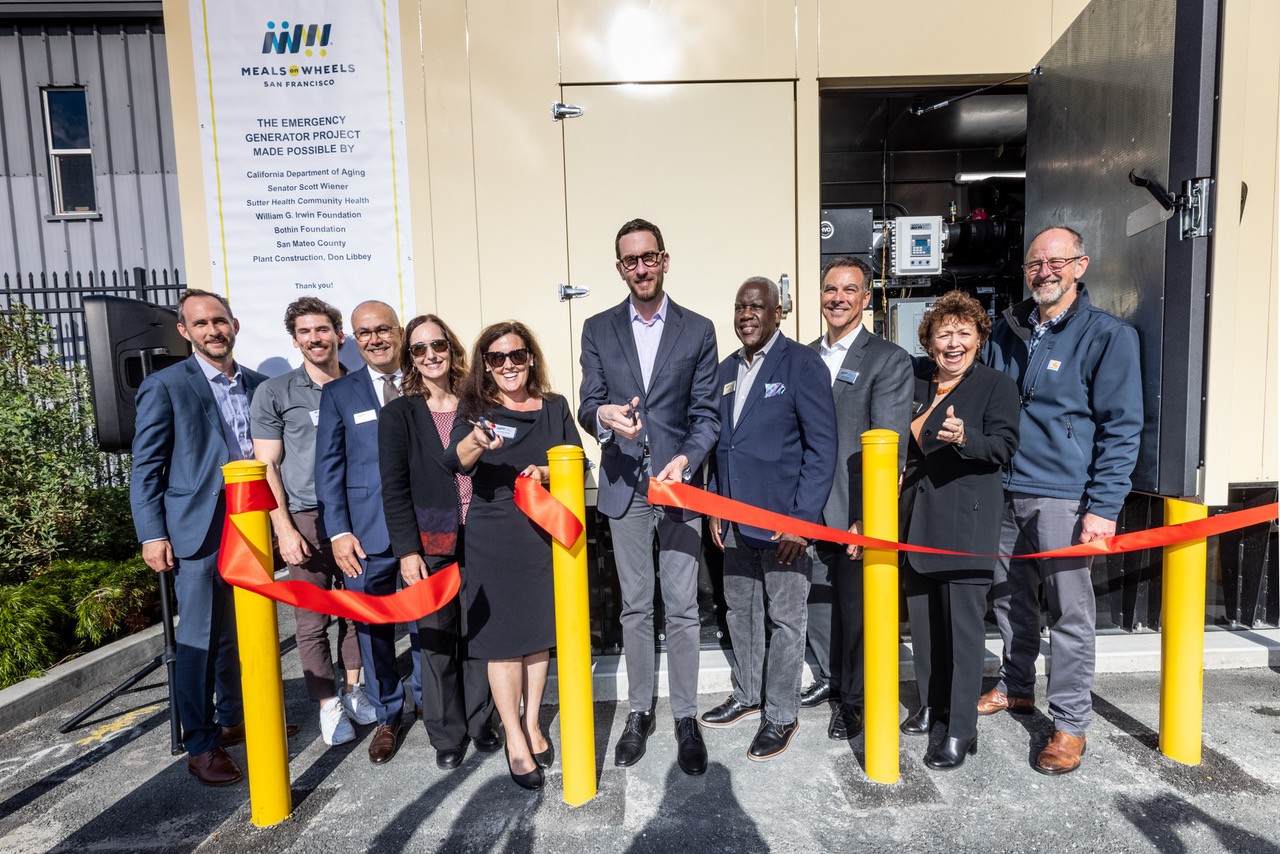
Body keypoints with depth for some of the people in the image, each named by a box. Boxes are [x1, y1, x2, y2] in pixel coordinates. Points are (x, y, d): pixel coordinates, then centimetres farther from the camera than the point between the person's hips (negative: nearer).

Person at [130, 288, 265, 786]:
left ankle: (232, 718, 33)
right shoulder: (164, 387, -3)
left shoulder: (257, 385, 10)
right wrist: (152, 534, -9)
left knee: (241, 632, 15)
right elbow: (146, 468, -4)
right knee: (200, 641, 3)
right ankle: (201, 745, 17)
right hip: (200, 531, -4)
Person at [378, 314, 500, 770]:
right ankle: (447, 736, 24)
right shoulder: (399, 414, 1)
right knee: (437, 641, 6)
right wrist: (406, 550, -9)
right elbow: (395, 488, -2)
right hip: (430, 544, -2)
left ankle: (480, 723, 29)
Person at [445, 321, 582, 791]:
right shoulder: (474, 408, -3)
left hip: (544, 532, 2)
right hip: (493, 536, -2)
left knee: (538, 631, 13)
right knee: (503, 637, 4)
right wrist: (476, 440, -42)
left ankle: (532, 725, 33)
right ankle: (514, 740, 20)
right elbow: (456, 461, -20)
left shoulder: (555, 407, 3)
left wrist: (546, 473, -18)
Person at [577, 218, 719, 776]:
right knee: (635, 606, 11)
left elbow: (706, 413, 1)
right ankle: (640, 712, 27)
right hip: (624, 486, 1)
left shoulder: (698, 330, 4)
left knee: (682, 606, 3)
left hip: (678, 482, -1)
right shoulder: (598, 330, 7)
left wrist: (687, 459, -17)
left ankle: (685, 716, 20)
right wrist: (604, 416, -24)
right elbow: (588, 405, 0)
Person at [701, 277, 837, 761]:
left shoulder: (802, 365, -9)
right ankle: (745, 697, 36)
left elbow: (822, 445, -12)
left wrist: (803, 517, -17)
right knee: (739, 611, 17)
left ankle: (782, 715, 23)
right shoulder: (727, 370, 11)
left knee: (785, 619, 6)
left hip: (784, 518, -6)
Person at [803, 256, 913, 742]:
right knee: (818, 599, 17)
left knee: (856, 606, 7)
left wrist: (865, 517, -19)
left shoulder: (889, 361, -6)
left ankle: (853, 698, 28)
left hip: (857, 513, -5)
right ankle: (828, 678, 40)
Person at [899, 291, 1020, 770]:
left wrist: (965, 438, -31)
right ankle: (932, 702, 31)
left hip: (967, 521, -5)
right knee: (922, 614, 13)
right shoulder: (915, 381, 13)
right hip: (917, 517, 6)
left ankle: (961, 730, 7)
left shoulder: (997, 386, -1)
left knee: (963, 622, -3)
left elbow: (1003, 446, -13)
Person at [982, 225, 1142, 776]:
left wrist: (1103, 507, -13)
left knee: (1070, 613, 2)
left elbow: (1122, 429, -7)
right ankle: (1016, 688, 36)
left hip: (1064, 498, -5)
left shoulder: (1108, 336, -4)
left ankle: (1070, 723, 17)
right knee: (1009, 600, 16)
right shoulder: (1007, 332, 10)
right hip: (1003, 492, 5)